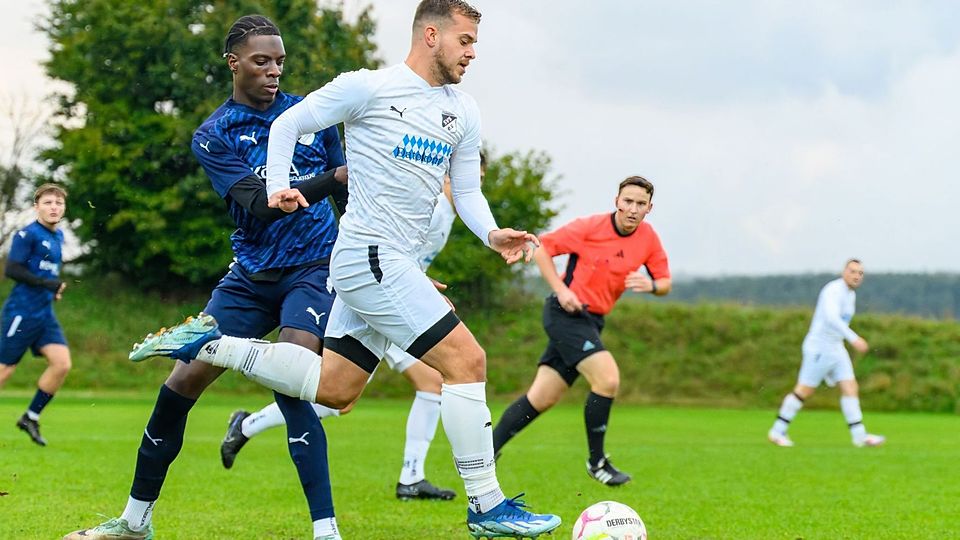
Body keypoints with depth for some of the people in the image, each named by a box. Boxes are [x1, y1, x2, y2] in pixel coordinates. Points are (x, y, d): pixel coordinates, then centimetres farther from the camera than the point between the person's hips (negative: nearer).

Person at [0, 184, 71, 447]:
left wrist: (54, 289, 13)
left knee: (62, 364, -6)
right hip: (21, 313, -7)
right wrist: (45, 283, -21)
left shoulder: (58, 237, 14)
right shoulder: (27, 235, -11)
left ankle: (31, 418, 7)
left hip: (45, 314, 7)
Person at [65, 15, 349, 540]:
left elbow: (347, 197, 16)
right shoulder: (213, 136, -2)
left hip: (314, 266, -2)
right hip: (251, 274, 2)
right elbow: (259, 204, -18)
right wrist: (333, 178, -28)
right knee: (184, 379, -3)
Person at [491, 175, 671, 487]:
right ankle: (597, 461, -6)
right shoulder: (591, 227, -13)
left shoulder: (649, 239, 2)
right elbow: (542, 247, -7)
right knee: (607, 378, -21)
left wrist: (651, 285, -15)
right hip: (566, 312, -7)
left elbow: (665, 283, 9)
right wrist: (560, 290, -16)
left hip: (591, 320, 7)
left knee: (542, 398, 6)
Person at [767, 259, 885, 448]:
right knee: (804, 391, -1)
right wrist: (854, 338, -45)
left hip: (835, 348, 9)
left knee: (850, 388, 0)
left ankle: (859, 436, -1)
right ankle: (777, 431, 10)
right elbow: (831, 318, -36)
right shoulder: (834, 290, -19)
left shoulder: (850, 294, 12)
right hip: (819, 348, -9)